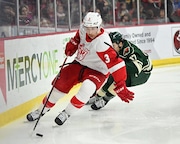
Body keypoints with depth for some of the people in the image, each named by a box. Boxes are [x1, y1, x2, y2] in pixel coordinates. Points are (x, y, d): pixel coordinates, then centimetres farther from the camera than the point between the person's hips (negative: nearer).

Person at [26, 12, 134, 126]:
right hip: (79, 64, 6)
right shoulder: (83, 29, -15)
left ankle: (67, 113, -13)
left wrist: (120, 86, -44)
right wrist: (72, 45, 0)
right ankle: (42, 110, 23)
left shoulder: (102, 43, -35)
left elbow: (115, 64, -40)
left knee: (87, 88, -32)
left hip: (97, 71, -6)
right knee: (60, 85, 2)